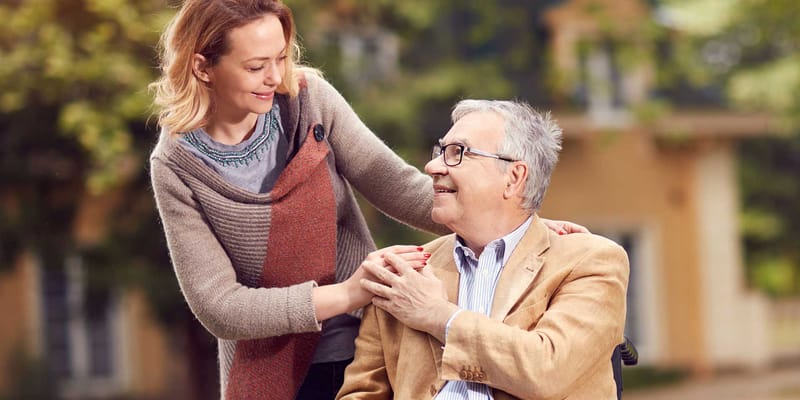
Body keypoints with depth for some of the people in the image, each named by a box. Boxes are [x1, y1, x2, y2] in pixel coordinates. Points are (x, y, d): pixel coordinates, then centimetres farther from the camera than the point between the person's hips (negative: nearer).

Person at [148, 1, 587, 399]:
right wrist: (345, 294, -26)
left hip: (368, 348, 2)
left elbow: (396, 185, -5)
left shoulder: (308, 97, -7)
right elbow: (217, 306, -16)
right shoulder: (176, 166, -12)